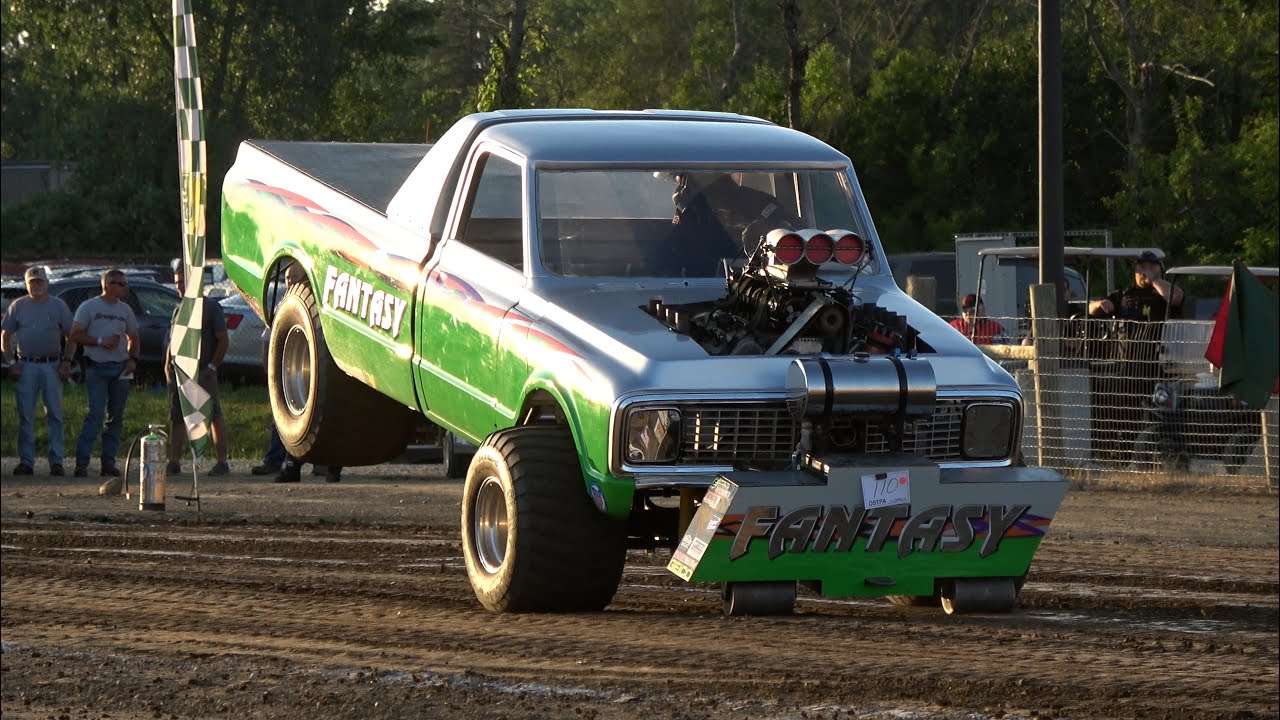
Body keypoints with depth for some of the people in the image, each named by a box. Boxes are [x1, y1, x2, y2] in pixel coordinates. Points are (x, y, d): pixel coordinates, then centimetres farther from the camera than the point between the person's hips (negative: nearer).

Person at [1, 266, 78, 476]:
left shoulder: (58, 306, 6)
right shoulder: (18, 307, 8)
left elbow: (71, 337, 9)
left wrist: (66, 362, -3)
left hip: (52, 366, -1)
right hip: (26, 366, 1)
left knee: (54, 415, -2)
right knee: (25, 416, 0)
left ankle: (56, 461, 2)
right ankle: (26, 461, 3)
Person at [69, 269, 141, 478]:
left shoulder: (125, 310, 14)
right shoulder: (89, 307, 1)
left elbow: (133, 338, 22)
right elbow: (75, 336, -3)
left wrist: (133, 359, 4)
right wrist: (100, 342, -13)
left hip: (121, 367, 5)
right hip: (96, 368, -5)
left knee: (116, 417, 4)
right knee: (96, 413, -15)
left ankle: (109, 462, 9)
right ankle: (82, 462, -15)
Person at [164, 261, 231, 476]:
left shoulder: (210, 307, -1)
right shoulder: (179, 310, 18)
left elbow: (223, 340, -5)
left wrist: (212, 367, -12)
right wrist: (168, 365, 9)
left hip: (203, 372, -6)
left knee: (214, 416, -7)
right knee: (176, 417, 4)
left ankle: (222, 462, -6)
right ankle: (174, 462, 7)